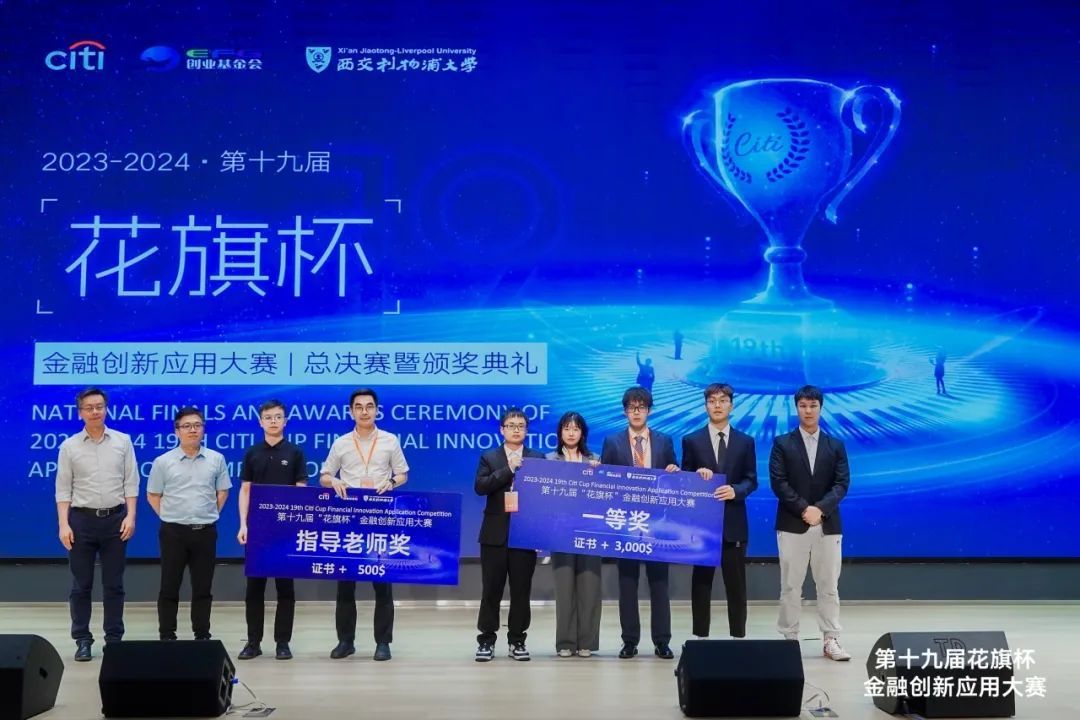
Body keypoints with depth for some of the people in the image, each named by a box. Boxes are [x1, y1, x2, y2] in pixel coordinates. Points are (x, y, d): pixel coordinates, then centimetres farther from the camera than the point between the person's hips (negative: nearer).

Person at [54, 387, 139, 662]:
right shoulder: (69, 446, 1)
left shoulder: (122, 441, 3)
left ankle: (114, 639, 13)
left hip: (115, 518, 1)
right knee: (81, 585, 4)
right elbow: (63, 489, -1)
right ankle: (82, 640, 11)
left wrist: (130, 516, -6)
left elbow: (131, 483, 3)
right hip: (82, 519, 0)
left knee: (114, 584, 6)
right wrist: (63, 525, -9)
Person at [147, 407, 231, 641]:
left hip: (205, 532, 1)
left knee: (203, 588, 7)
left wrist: (210, 514, 5)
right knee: (169, 587, 3)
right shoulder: (163, 462, -1)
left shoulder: (216, 459, 3)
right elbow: (153, 495, 6)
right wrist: (168, 516, 1)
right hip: (174, 532, -1)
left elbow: (223, 491, 13)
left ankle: (202, 636, 15)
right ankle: (167, 636, 11)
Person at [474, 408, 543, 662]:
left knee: (521, 590, 4)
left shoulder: (538, 458, 8)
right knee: (491, 589, 1)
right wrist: (508, 469, -15)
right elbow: (480, 486, -9)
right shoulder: (489, 457, 6)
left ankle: (517, 640, 13)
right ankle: (487, 640, 8)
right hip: (496, 533, -1)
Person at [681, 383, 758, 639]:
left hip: (733, 521, 0)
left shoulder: (745, 442, 8)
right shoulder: (692, 440, 5)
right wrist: (698, 474, -16)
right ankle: (701, 636, 10)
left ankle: (738, 635, 10)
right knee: (701, 581, 4)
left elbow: (751, 480, 4)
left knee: (736, 583, 4)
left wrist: (735, 490, -15)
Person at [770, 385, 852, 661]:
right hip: (792, 524, -1)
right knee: (790, 586, 1)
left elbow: (842, 483, 1)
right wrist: (803, 509, -15)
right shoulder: (782, 443, 5)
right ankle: (789, 639, 7)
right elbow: (778, 483, -4)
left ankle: (831, 641, 8)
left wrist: (820, 508, -14)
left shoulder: (836, 445, 11)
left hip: (828, 525, 2)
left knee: (828, 585, 4)